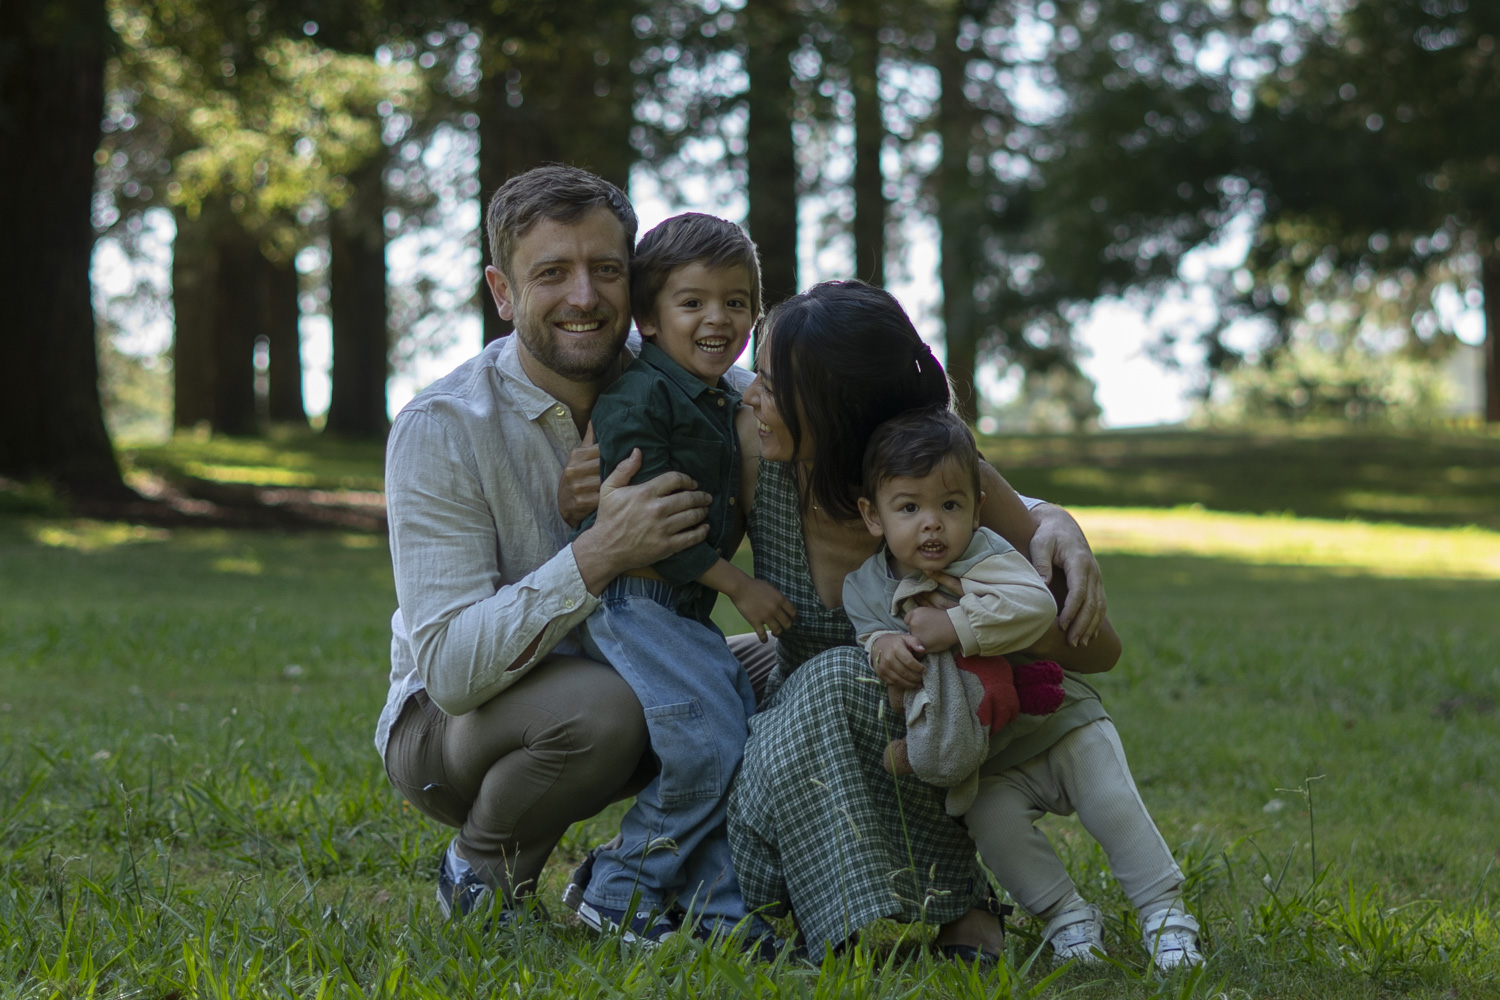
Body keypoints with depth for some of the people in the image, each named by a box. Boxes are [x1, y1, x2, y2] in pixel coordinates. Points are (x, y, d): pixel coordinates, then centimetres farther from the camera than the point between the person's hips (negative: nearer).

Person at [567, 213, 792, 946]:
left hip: (688, 610, 9)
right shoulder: (638, 397, -13)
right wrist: (738, 584, -17)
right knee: (709, 745, -18)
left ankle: (715, 906, 3)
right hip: (630, 603, -9)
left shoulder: (726, 404, 16)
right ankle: (620, 894, -5)